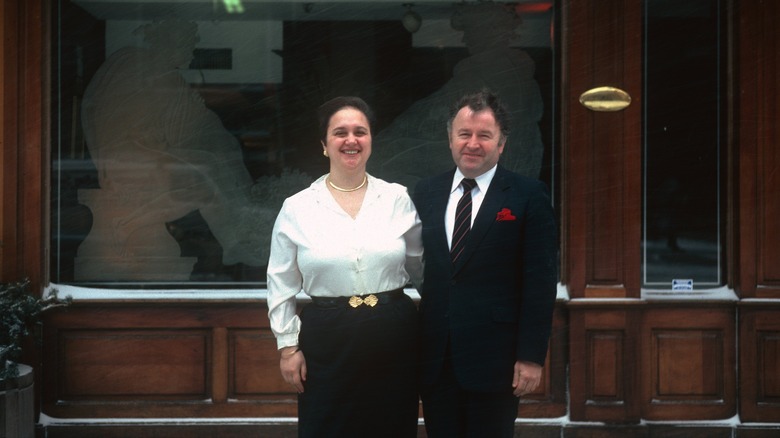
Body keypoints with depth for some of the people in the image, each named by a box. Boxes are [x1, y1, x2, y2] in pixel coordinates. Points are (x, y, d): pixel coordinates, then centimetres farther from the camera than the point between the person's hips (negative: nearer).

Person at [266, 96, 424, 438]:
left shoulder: (398, 199, 2)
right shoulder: (297, 208, 0)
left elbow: (421, 267, 11)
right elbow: (282, 284, 5)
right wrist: (288, 346, 2)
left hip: (394, 336, 1)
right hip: (327, 340, -1)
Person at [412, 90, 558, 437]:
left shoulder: (528, 195, -4)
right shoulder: (426, 193, 8)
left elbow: (541, 279, -7)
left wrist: (532, 356, -11)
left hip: (493, 357, -3)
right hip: (434, 357, 4)